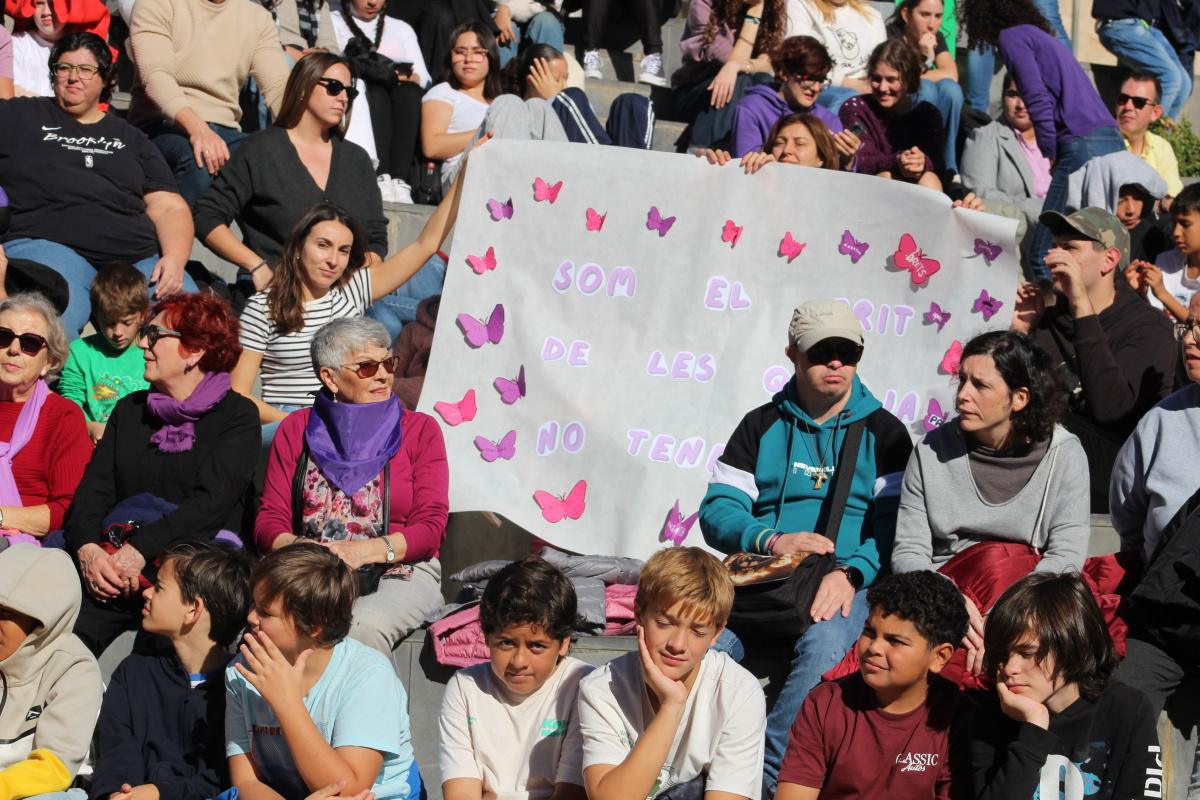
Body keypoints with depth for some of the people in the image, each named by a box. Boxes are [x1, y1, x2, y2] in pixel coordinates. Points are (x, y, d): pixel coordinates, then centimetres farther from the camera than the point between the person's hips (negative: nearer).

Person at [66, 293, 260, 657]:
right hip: (111, 563, 4)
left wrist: (141, 549, -20)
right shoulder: (129, 409, 20)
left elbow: (212, 500, -9)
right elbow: (94, 486, 10)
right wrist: (86, 547, -11)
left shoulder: (237, 416, 4)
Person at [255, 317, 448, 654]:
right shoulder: (297, 429, 13)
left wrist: (365, 551, -18)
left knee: (362, 628, -35)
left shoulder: (420, 429, 8)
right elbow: (270, 520, 8)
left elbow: (431, 526, -1)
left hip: (400, 572, -1)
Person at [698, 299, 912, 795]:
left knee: (825, 643, -37)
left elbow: (893, 526, 0)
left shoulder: (883, 433, 12)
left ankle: (765, 775, -34)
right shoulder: (762, 426, 17)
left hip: (843, 586, -2)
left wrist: (851, 573, -19)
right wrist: (773, 540, -13)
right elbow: (717, 513, 8)